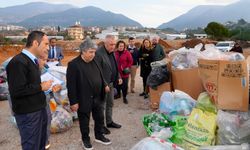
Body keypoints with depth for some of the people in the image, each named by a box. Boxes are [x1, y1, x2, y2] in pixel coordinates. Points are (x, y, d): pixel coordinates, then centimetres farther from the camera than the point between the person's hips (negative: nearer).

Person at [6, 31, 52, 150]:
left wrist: (43, 85, 0)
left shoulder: (32, 60, 9)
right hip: (28, 113, -9)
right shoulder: (18, 62, -20)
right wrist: (41, 87, -18)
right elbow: (16, 91, -26)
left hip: (39, 109, 9)